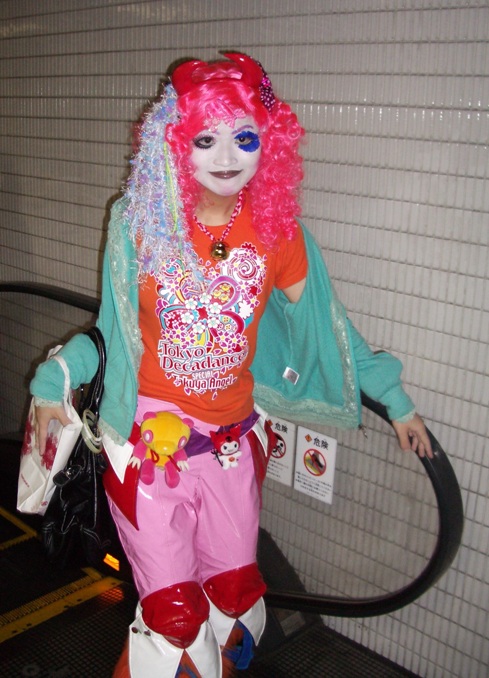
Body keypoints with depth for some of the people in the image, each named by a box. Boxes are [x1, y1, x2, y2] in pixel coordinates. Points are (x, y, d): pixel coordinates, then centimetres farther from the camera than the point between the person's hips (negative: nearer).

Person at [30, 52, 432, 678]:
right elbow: (115, 326, 3)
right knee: (172, 609, 1)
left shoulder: (277, 229, -5)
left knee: (235, 590, 17)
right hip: (151, 433, -2)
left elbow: (320, 320, 4)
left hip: (233, 437, 2)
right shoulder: (141, 224, -8)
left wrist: (393, 399, 9)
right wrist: (54, 383, -7)